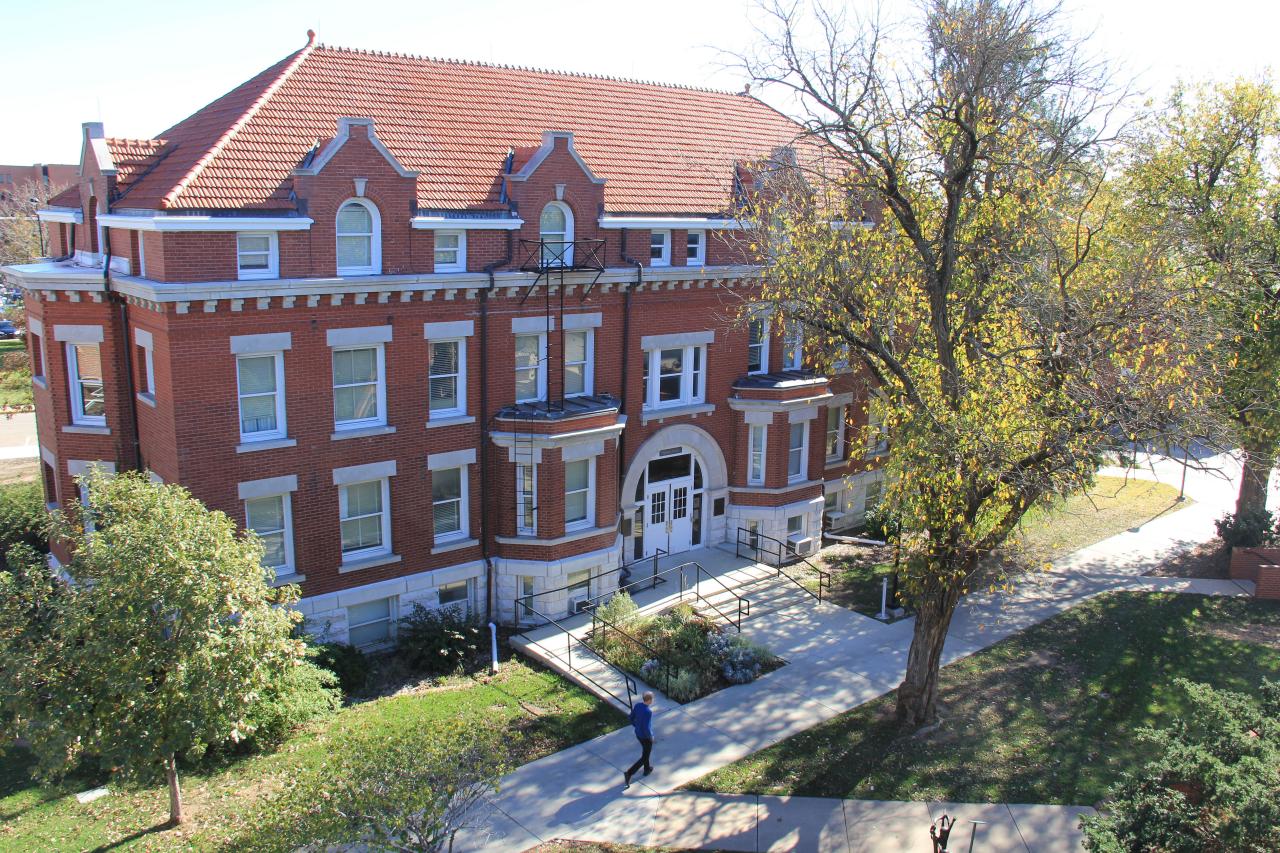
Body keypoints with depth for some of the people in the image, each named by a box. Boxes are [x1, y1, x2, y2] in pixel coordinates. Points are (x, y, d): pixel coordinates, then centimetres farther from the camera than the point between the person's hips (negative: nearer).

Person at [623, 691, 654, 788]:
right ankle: (629, 773, 1)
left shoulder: (637, 705, -11)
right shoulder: (648, 712, -33)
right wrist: (651, 736, -13)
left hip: (638, 734, 8)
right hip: (646, 737, -8)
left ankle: (647, 769, 48)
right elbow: (647, 728, -31)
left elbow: (631, 718, 1)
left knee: (646, 751, 30)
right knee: (644, 757, 8)